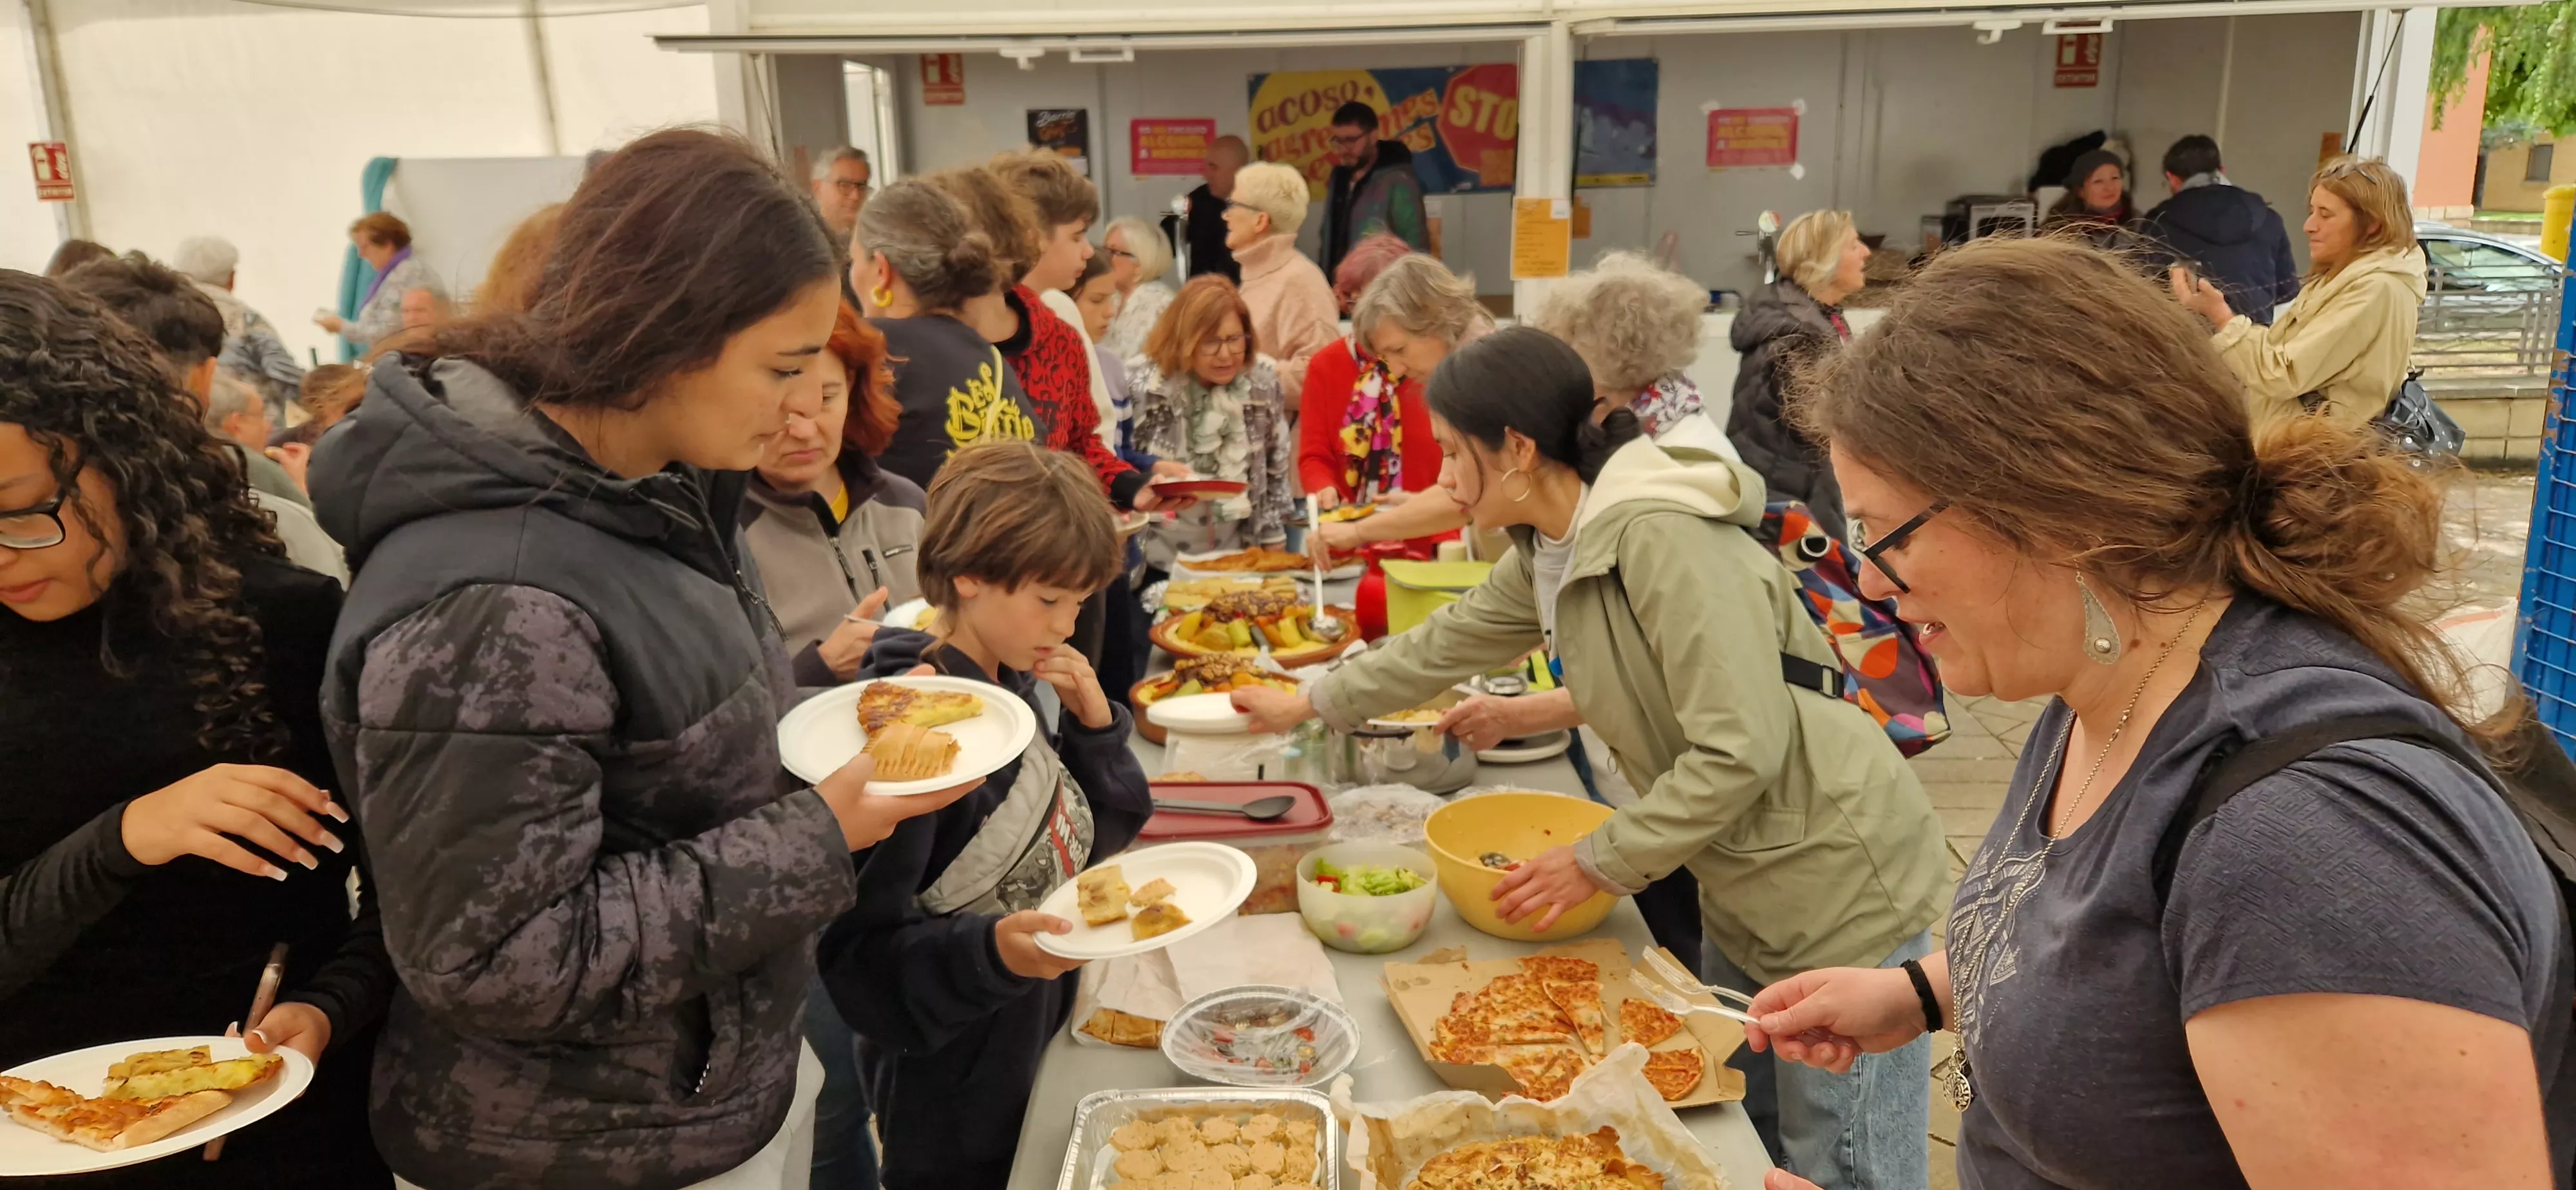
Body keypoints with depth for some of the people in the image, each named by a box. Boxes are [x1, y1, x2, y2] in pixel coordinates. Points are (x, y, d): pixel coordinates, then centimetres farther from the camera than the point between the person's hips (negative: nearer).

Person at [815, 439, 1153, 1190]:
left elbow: (1099, 835, 8)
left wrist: (1095, 724, -8)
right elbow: (862, 953, -23)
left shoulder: (1017, 687, -2)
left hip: (1041, 1055, 7)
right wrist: (991, 952, -39)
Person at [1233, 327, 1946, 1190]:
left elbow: (1740, 751, -27)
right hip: (1743, 894, 9)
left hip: (1842, 891, -9)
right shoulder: (1548, 553, 3)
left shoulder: (1663, 541, -25)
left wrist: (1601, 862, -18)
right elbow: (1449, 641, 18)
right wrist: (1309, 704, 24)